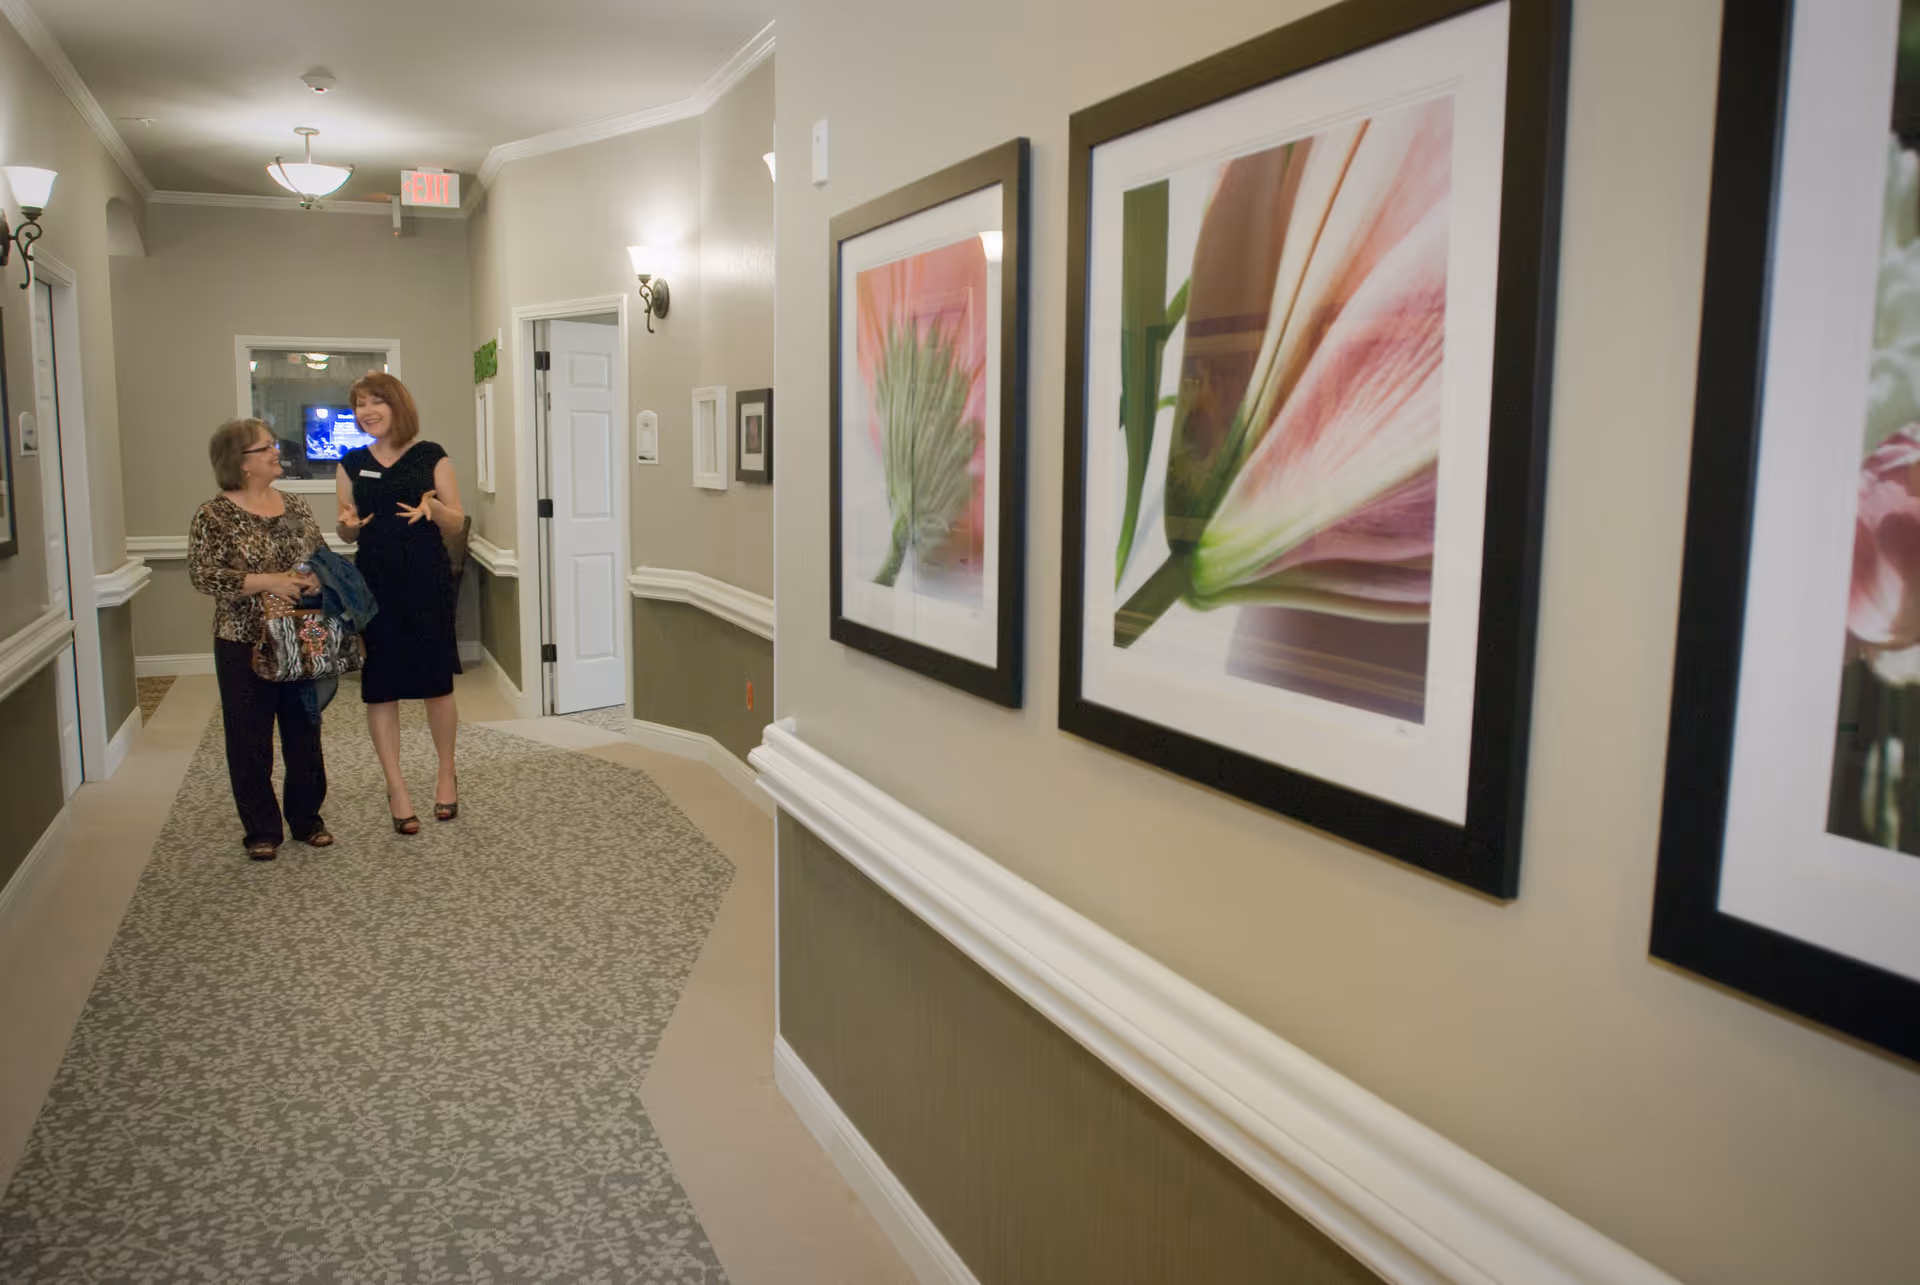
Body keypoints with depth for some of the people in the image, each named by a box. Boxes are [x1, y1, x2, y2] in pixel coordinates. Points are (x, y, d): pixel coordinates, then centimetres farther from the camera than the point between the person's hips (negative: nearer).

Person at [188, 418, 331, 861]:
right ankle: (261, 829, 17)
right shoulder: (215, 516, -7)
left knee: (304, 732, 11)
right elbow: (202, 574, -15)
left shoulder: (296, 507, 7)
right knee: (250, 739, 5)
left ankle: (307, 818, 25)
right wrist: (267, 582, -23)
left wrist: (318, 576, -9)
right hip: (244, 644, -4)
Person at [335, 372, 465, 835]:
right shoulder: (352, 463, 9)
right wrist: (348, 523, -10)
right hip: (374, 584, 2)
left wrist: (433, 507, -20)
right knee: (379, 687, 1)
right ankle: (396, 788, 12)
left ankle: (446, 773, 24)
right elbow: (347, 533, 13)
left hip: (427, 582, -2)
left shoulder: (431, 456, 1)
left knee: (436, 683, 3)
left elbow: (458, 523, 1)